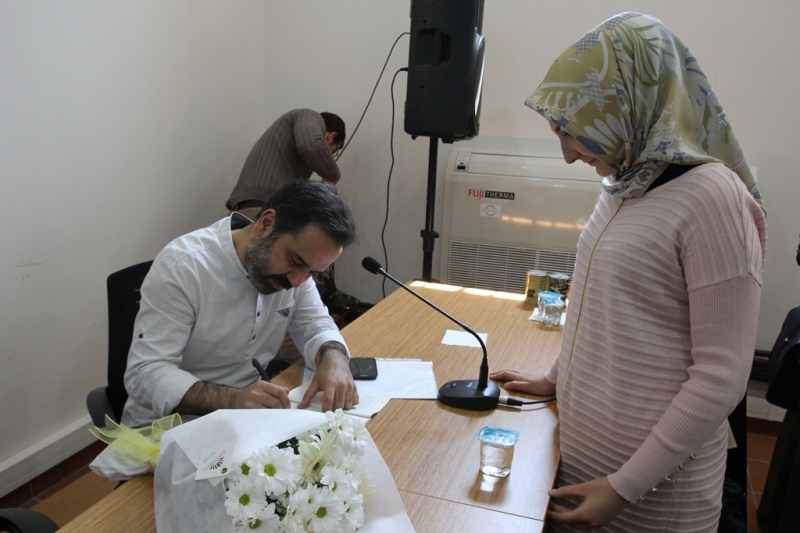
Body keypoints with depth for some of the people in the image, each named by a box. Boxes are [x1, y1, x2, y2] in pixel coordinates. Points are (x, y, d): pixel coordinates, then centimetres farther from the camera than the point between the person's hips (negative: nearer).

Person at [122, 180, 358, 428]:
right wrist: (232, 399, -38)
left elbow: (315, 324, 2)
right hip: (170, 424, -6)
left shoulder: (292, 255, -3)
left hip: (251, 418, 6)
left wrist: (334, 357, -21)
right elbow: (144, 373, -23)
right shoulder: (181, 267, -21)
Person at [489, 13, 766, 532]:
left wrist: (625, 486, -18)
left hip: (653, 478, -7)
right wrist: (556, 378, 21)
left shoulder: (711, 198, -20)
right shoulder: (623, 186, 5)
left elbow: (722, 377, -20)